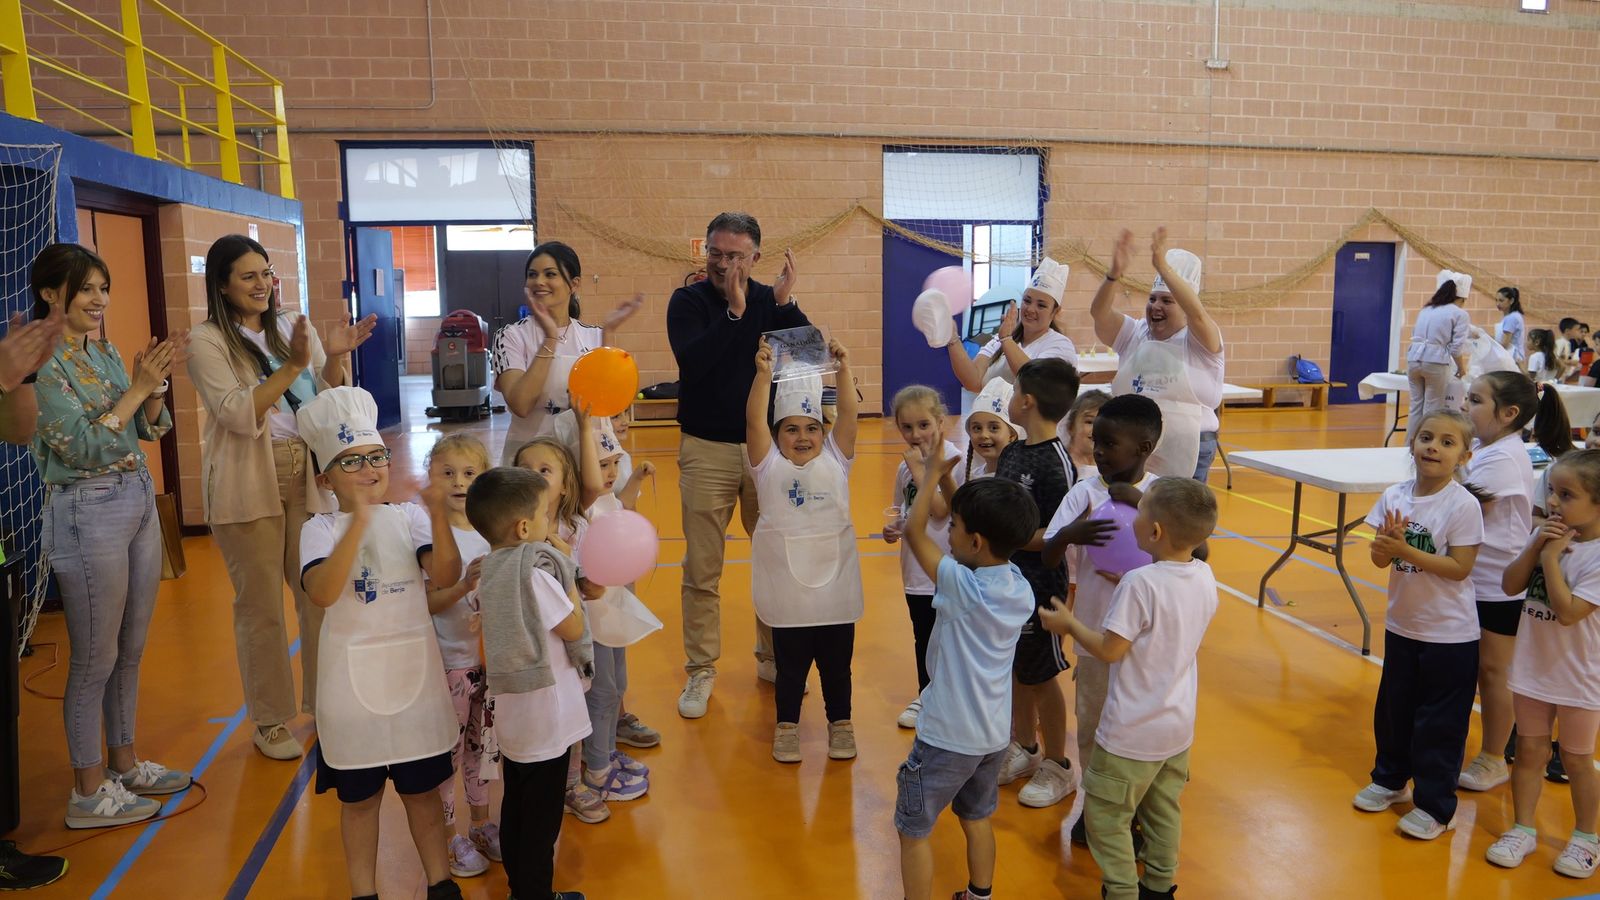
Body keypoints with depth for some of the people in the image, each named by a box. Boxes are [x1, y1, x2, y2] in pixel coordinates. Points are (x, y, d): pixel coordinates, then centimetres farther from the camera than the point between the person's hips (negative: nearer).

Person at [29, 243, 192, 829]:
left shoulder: (104, 352, 10)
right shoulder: (41, 364, -13)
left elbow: (152, 428, 11)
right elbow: (81, 447, -19)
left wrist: (153, 384, -7)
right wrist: (136, 387, -18)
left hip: (139, 500, 8)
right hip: (88, 512, -8)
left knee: (131, 648, 16)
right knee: (96, 658, 2)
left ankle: (124, 763, 31)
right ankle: (88, 792, 16)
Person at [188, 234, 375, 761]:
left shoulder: (294, 328, 9)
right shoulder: (208, 342, -4)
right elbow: (239, 414, -16)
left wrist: (334, 358, -12)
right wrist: (292, 366, -23)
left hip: (307, 477, 4)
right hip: (248, 485, -3)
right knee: (261, 606, 6)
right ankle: (269, 722, 21)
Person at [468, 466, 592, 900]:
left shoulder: (492, 569, 3)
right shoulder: (534, 572, -24)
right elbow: (573, 628, -16)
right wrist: (570, 583, -7)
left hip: (512, 715, 9)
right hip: (545, 720, -9)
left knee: (516, 808, 21)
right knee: (542, 819, 6)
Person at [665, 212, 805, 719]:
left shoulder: (772, 301, 3)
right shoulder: (687, 302, -3)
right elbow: (693, 362, -21)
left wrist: (785, 303, -19)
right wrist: (734, 310, -23)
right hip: (706, 450, -2)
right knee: (701, 570, 3)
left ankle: (772, 657, 28)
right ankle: (701, 671, 16)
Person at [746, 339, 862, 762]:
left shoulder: (835, 458, 4)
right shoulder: (769, 464, 0)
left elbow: (848, 414, -7)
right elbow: (754, 419, -13)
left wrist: (843, 370, -16)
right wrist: (763, 375, -22)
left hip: (834, 580, 1)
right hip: (788, 584, -1)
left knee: (837, 659, 12)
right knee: (790, 661, 10)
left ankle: (840, 722, 30)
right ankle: (786, 725, 27)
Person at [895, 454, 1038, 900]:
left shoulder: (964, 587, -26)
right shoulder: (1021, 589, -6)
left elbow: (914, 530, -17)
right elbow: (987, 537, 11)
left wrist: (932, 475, -4)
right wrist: (951, 485, 6)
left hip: (947, 737, -7)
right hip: (995, 734, 8)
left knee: (913, 830, 10)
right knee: (977, 819, 25)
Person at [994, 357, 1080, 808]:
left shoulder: (1056, 464, -22)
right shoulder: (1013, 452, 3)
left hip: (1039, 588, -8)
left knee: (1042, 676, 8)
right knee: (1016, 669, 20)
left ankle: (1058, 766, 26)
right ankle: (1025, 750, 38)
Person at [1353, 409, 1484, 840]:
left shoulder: (1463, 505, -16)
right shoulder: (1395, 496, -2)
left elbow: (1459, 567, -19)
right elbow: (1379, 558, -2)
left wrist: (1406, 550, -26)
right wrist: (1390, 542, -23)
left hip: (1449, 633, -5)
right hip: (1402, 623, 5)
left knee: (1440, 722, 6)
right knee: (1393, 707, 19)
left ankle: (1435, 806, 20)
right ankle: (1391, 779, 39)